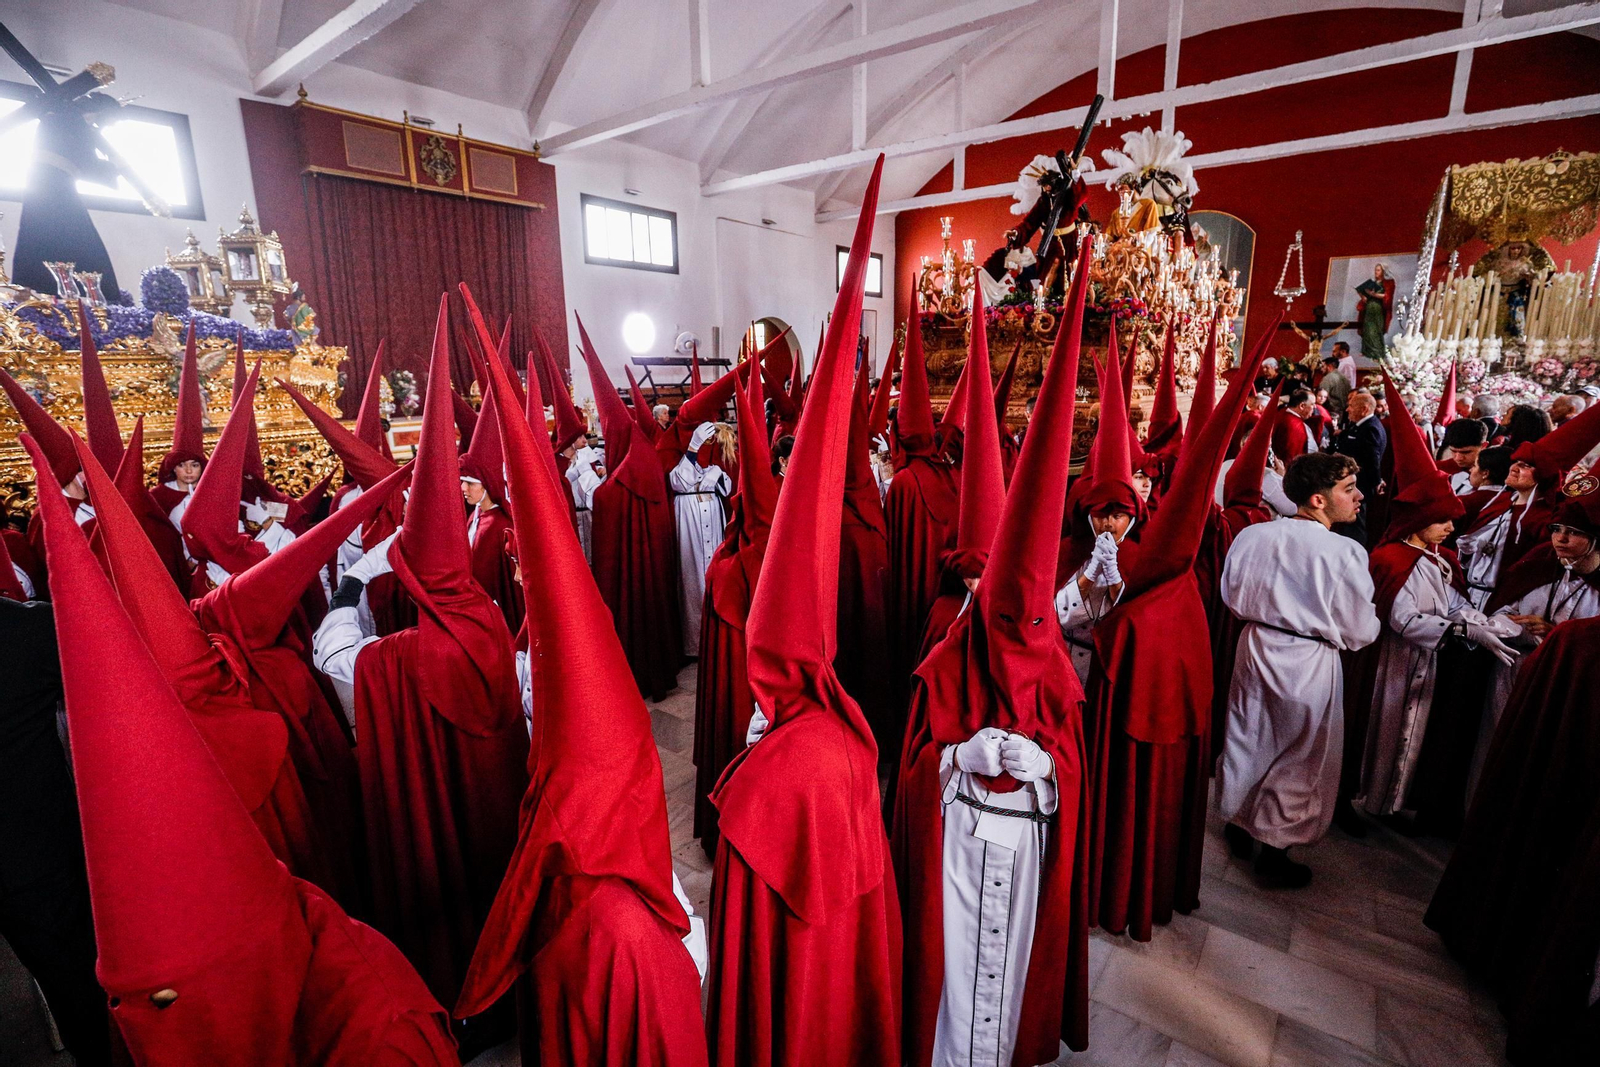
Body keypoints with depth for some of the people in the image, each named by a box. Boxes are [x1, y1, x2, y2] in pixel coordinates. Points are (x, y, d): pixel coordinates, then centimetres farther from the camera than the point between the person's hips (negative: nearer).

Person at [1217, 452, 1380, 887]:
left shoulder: (1252, 535, -9)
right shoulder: (1345, 552, -21)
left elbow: (1233, 595, 3)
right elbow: (1362, 631, -12)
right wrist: (1325, 622, 8)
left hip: (1256, 649, 5)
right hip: (1310, 663, -4)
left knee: (1247, 739, 21)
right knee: (1300, 757, 14)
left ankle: (1240, 826, 40)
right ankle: (1275, 851, 27)